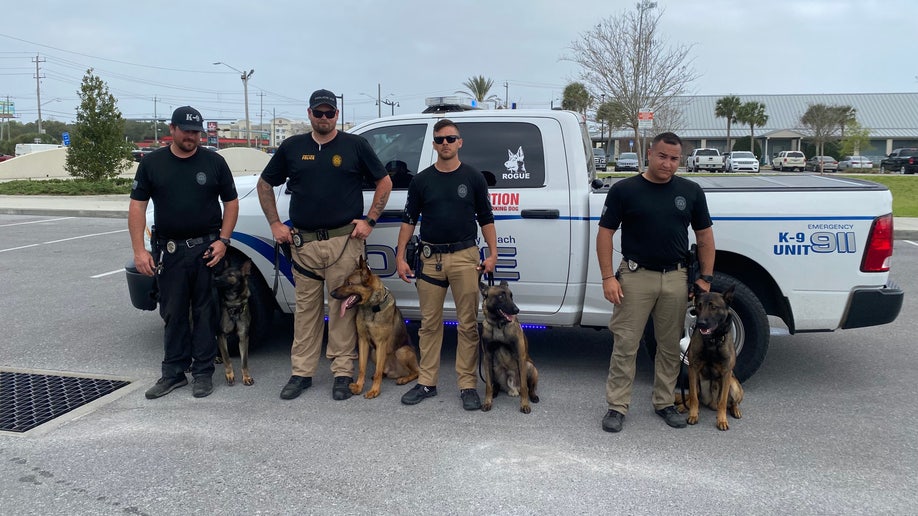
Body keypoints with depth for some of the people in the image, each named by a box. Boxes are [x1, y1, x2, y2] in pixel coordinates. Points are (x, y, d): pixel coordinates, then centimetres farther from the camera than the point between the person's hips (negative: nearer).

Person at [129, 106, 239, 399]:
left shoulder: (214, 162, 3)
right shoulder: (152, 163, 4)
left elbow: (231, 202, 6)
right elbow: (137, 206, 2)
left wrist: (223, 240, -5)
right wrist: (139, 249, -6)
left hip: (207, 249, -1)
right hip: (169, 250, 1)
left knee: (205, 312, 5)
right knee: (173, 314, 9)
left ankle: (203, 372, 15)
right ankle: (174, 372, 20)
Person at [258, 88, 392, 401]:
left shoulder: (355, 145, 4)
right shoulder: (292, 147, 9)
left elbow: (384, 182, 8)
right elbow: (265, 184, 17)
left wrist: (370, 221, 0)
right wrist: (275, 224, 8)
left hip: (344, 240, -2)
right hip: (303, 242, 2)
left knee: (343, 307, 2)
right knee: (306, 308, 8)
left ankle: (343, 372, 11)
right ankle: (301, 373, 16)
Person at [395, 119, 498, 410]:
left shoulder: (473, 178, 4)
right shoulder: (421, 180, 8)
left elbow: (486, 218, 7)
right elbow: (409, 220, 9)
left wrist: (492, 253, -1)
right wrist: (400, 256, 3)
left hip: (465, 256, -2)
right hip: (430, 257, 2)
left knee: (468, 324, 0)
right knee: (429, 324, 7)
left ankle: (468, 385, 9)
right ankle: (427, 383, 17)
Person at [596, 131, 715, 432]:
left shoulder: (691, 191, 5)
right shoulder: (624, 190, -4)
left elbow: (704, 235, 11)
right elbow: (605, 233, -3)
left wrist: (706, 277, 6)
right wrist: (608, 277, -10)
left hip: (676, 277, 3)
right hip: (635, 276, -3)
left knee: (671, 345, 11)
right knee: (625, 345, 0)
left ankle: (664, 403, 26)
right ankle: (617, 406, 10)